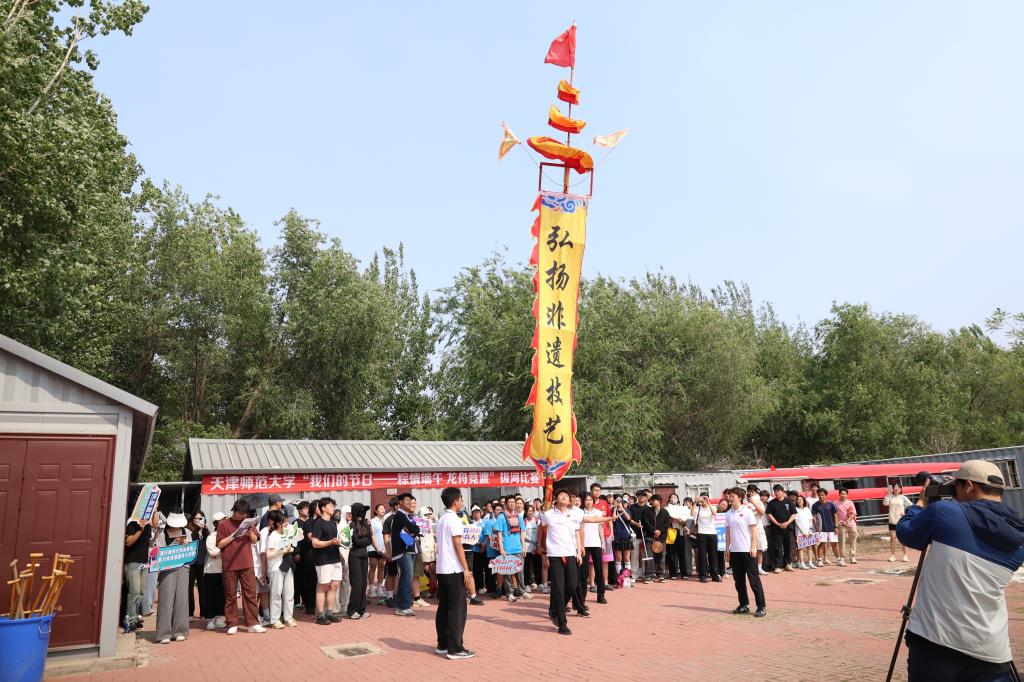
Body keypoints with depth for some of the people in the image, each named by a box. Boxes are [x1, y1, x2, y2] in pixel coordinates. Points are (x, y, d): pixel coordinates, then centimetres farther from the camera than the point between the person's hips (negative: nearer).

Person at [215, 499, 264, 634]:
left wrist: (250, 533, -7)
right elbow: (220, 544, -3)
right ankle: (232, 624, 13)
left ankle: (252, 623, 3)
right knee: (230, 595, 4)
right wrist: (233, 535, -14)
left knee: (250, 593, 0)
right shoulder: (224, 524, 2)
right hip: (229, 565, -2)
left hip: (247, 564, 2)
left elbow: (255, 540, 13)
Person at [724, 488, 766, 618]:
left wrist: (753, 547, -12)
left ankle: (761, 606, 2)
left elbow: (753, 531, -7)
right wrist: (727, 548, 8)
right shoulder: (728, 514, 8)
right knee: (738, 579, 9)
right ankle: (743, 605, 19)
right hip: (734, 551, 5)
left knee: (754, 578, -3)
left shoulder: (747, 512, -6)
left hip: (747, 550, -5)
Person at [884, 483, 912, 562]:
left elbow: (911, 507, 2)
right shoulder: (890, 497, 2)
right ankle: (892, 555, 8)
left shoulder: (903, 498, 0)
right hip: (892, 520, 1)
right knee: (892, 537, 1)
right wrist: (888, 494, -14)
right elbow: (885, 503, -13)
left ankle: (905, 555, 14)